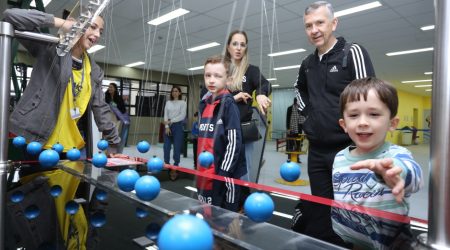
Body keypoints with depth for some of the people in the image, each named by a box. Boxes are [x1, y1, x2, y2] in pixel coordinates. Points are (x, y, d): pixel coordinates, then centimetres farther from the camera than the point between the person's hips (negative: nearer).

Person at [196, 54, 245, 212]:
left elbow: (234, 142, -16)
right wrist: (199, 168, 15)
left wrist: (224, 173, -18)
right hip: (205, 173, 8)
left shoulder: (228, 104, -11)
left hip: (224, 174, -7)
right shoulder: (203, 105, 10)